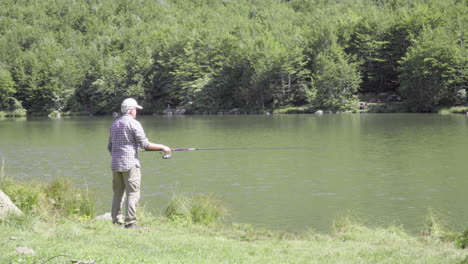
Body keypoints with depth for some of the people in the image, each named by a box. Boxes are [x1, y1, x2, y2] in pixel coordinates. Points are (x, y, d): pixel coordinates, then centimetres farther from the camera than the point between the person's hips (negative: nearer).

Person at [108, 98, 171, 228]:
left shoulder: (115, 123, 15)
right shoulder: (134, 123, -9)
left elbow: (110, 146, 19)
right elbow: (145, 144, -12)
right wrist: (162, 147, -2)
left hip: (115, 164, 8)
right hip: (130, 164, -7)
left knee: (118, 193, 11)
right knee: (133, 193, -5)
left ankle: (117, 221, 10)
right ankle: (130, 222, -10)